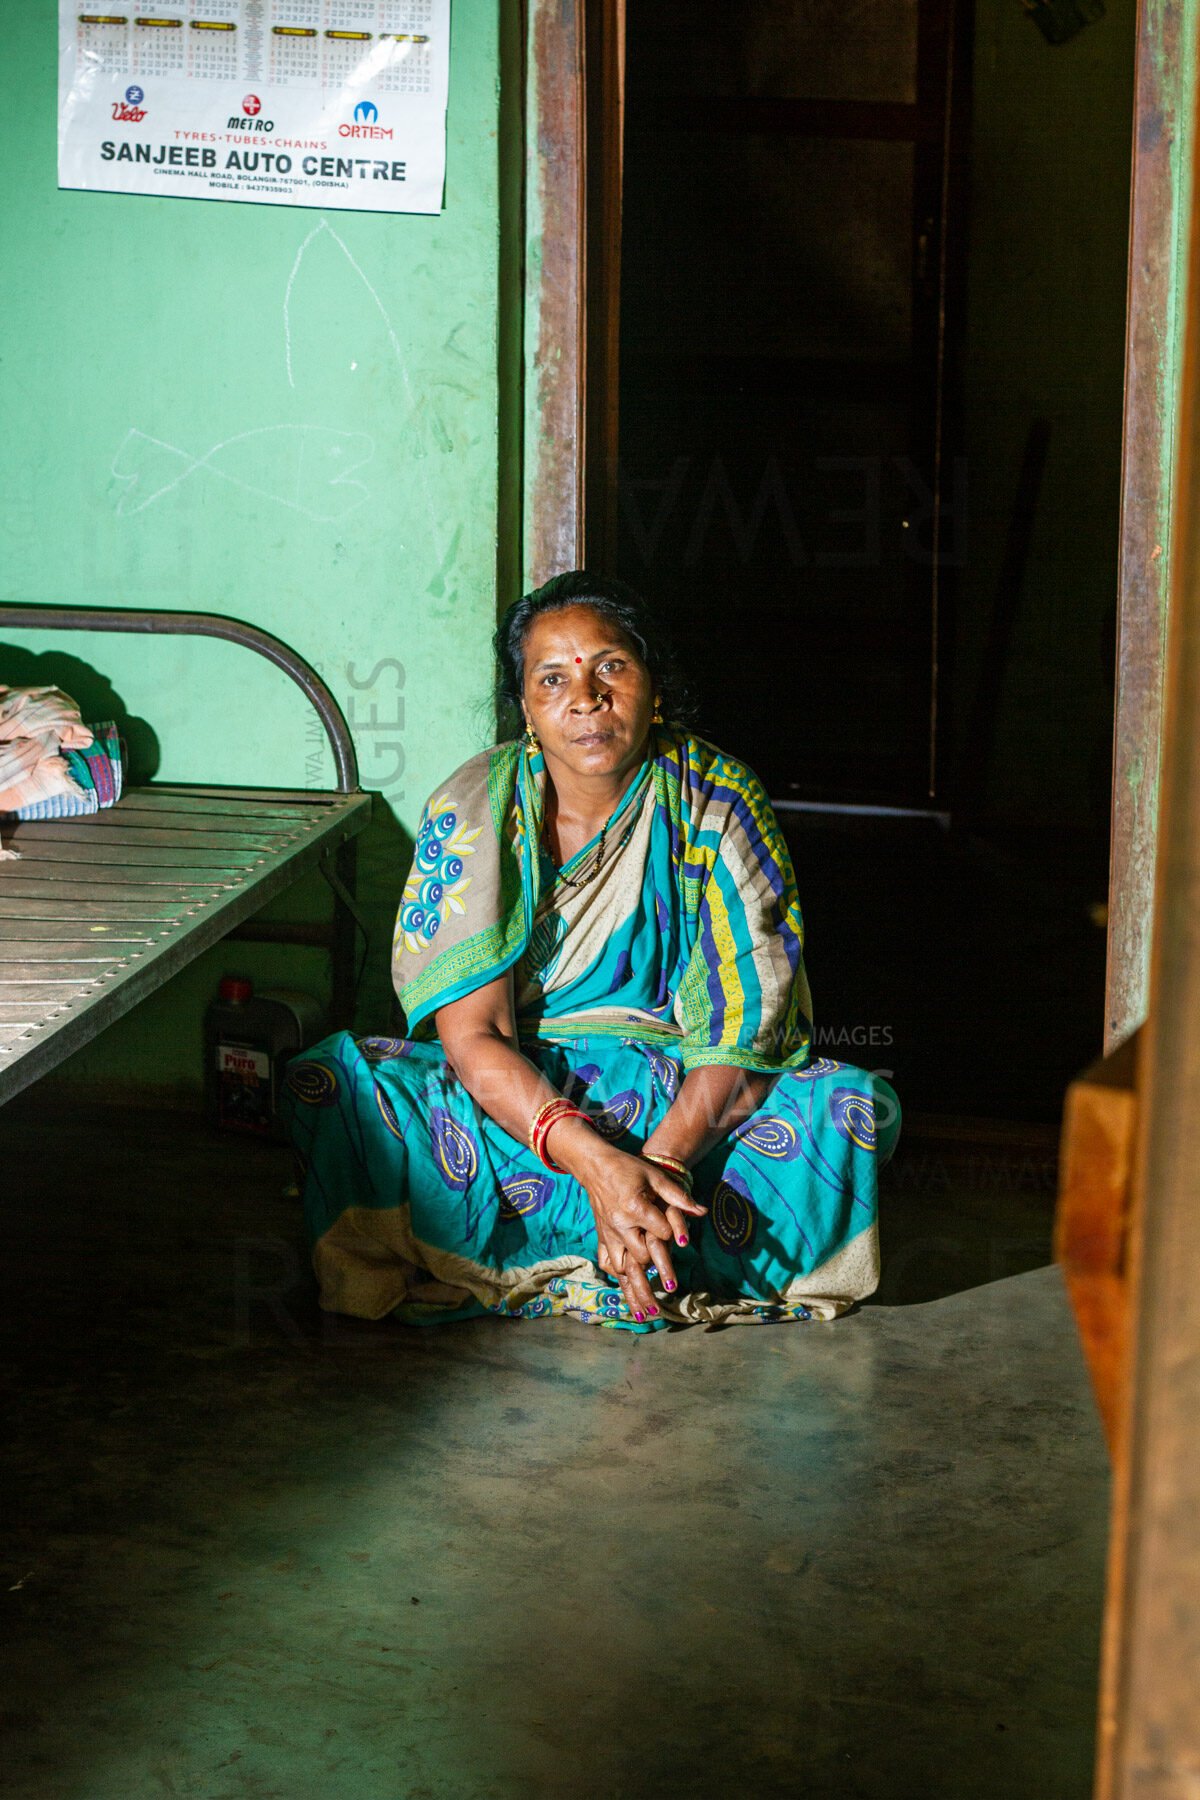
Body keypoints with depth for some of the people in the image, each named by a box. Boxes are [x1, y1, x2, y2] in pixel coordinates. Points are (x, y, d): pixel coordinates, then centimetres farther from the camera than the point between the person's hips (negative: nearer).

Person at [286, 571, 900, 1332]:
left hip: (683, 1095, 1)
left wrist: (658, 1161, -32)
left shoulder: (719, 804, -9)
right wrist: (595, 1163, -33)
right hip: (510, 1092, 0)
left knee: (859, 1107, -26)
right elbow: (471, 1033, -16)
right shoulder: (475, 808, -10)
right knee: (330, 1084, -27)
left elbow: (739, 1036, -13)